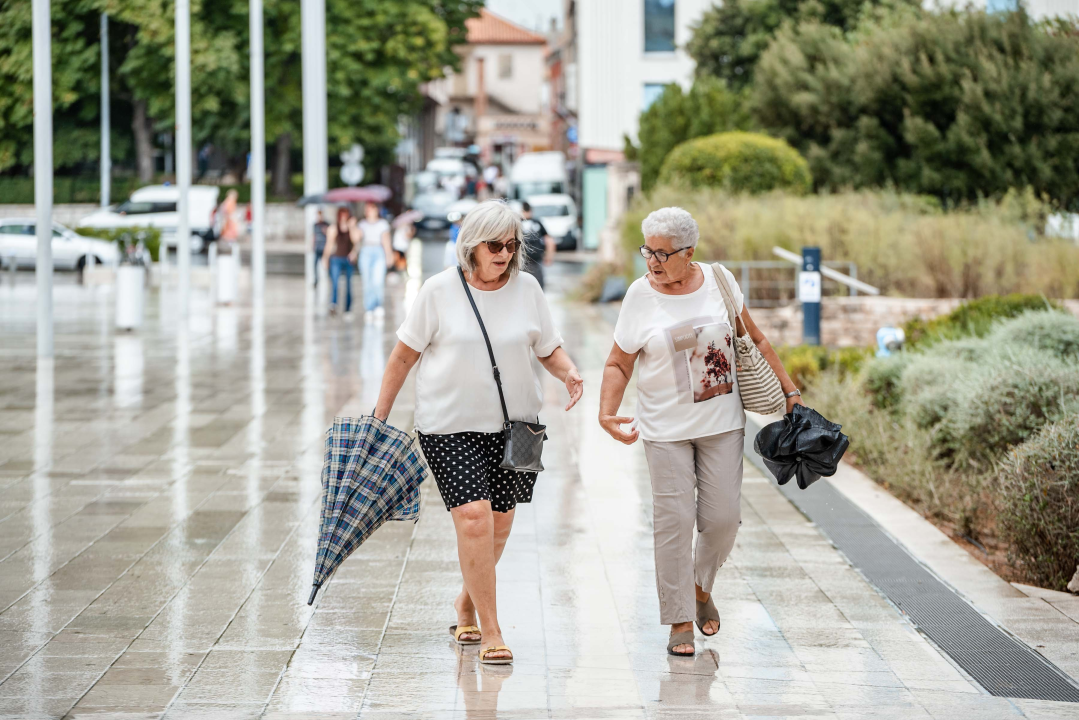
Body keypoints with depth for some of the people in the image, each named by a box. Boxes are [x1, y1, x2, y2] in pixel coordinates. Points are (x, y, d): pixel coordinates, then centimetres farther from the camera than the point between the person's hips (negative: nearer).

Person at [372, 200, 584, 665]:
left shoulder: (527, 289, 3)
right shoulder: (440, 291, -5)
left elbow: (549, 348, 10)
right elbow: (405, 354, 2)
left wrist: (568, 372, -13)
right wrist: (379, 418, 3)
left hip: (514, 424, 4)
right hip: (450, 426, -3)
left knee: (500, 523, 9)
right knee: (473, 518, -15)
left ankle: (468, 602, 36)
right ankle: (490, 631, -9)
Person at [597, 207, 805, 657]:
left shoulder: (719, 281, 0)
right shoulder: (641, 294, -5)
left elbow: (754, 340, 11)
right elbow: (618, 364, -1)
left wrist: (789, 391, 10)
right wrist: (607, 412, -17)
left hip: (722, 423, 2)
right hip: (666, 429, -2)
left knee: (722, 518, 1)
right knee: (674, 520, -5)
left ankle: (701, 587, 29)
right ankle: (680, 621, 4)